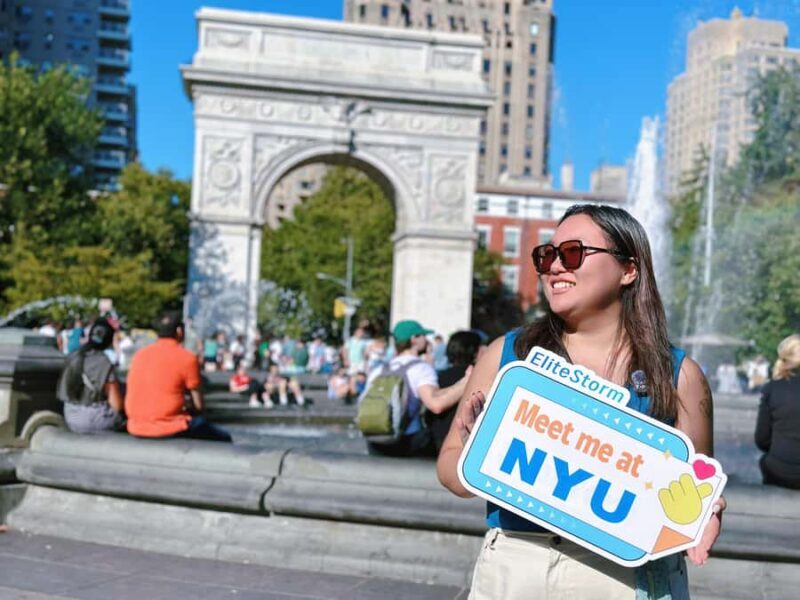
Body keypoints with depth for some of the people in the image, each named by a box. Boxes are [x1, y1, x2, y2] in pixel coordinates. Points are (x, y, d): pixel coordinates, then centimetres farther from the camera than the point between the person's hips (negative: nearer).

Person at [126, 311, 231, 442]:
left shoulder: (139, 354, 9)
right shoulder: (187, 358, -6)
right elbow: (198, 405, -5)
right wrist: (186, 411, 16)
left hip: (136, 430, 7)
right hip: (169, 430, -7)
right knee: (223, 437, 10)